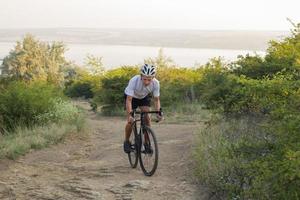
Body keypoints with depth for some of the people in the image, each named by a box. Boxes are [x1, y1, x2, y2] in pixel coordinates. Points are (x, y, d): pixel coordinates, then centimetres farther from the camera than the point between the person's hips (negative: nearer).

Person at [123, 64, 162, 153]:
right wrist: (130, 115, -52)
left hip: (145, 97, 2)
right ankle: (126, 142, 11)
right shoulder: (134, 81, -40)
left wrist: (158, 112, -37)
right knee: (130, 121, -12)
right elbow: (129, 100, -40)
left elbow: (156, 99, -21)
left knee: (147, 118, -15)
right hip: (131, 97, -2)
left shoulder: (155, 83, -32)